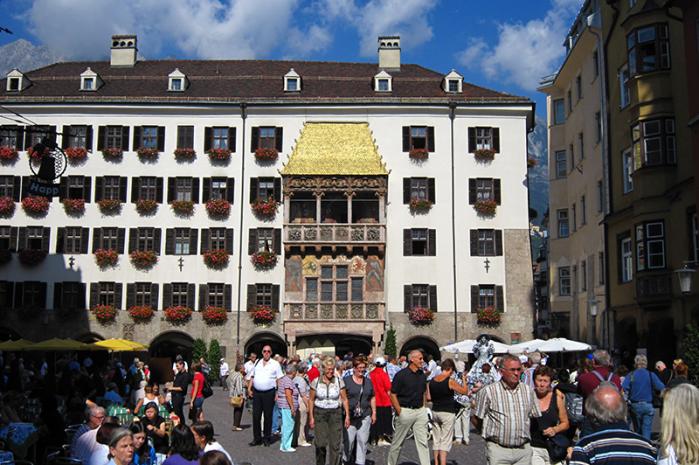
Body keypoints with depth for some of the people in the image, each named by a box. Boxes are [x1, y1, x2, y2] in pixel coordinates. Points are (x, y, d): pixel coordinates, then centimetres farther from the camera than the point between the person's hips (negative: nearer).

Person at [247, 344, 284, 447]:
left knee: (268, 416, 4)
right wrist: (249, 388, 6)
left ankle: (267, 438, 15)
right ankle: (257, 438, 14)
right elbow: (252, 376, 16)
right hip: (256, 392, 3)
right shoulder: (257, 362, 12)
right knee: (256, 416, 4)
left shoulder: (275, 364, 1)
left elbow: (279, 379, -1)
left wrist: (278, 393, -8)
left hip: (269, 393, -3)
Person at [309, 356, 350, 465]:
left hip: (335, 413, 1)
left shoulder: (339, 381, -1)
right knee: (321, 444, -6)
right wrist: (311, 417, 0)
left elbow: (344, 399, 4)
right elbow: (311, 400, 5)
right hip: (320, 413, 0)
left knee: (335, 444, -1)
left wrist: (347, 415, -2)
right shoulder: (316, 382, -2)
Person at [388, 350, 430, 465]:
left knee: (423, 442, 2)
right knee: (398, 442, 7)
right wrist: (399, 411, -13)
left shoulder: (422, 375, 8)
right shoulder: (401, 374, -10)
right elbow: (393, 394, -10)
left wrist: (423, 407, 10)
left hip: (420, 411, 5)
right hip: (405, 411, -5)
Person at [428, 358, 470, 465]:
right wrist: (464, 379, 8)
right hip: (447, 412, -5)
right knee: (445, 441, 0)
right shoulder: (450, 381, -14)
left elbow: (429, 397, 8)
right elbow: (465, 391, -6)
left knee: (436, 440, 14)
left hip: (435, 412, 5)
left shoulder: (432, 380, 3)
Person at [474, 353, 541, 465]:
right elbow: (477, 420, 3)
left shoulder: (528, 391, 9)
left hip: (524, 449, 4)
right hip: (498, 449, -3)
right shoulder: (488, 391, -4)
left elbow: (536, 417, 16)